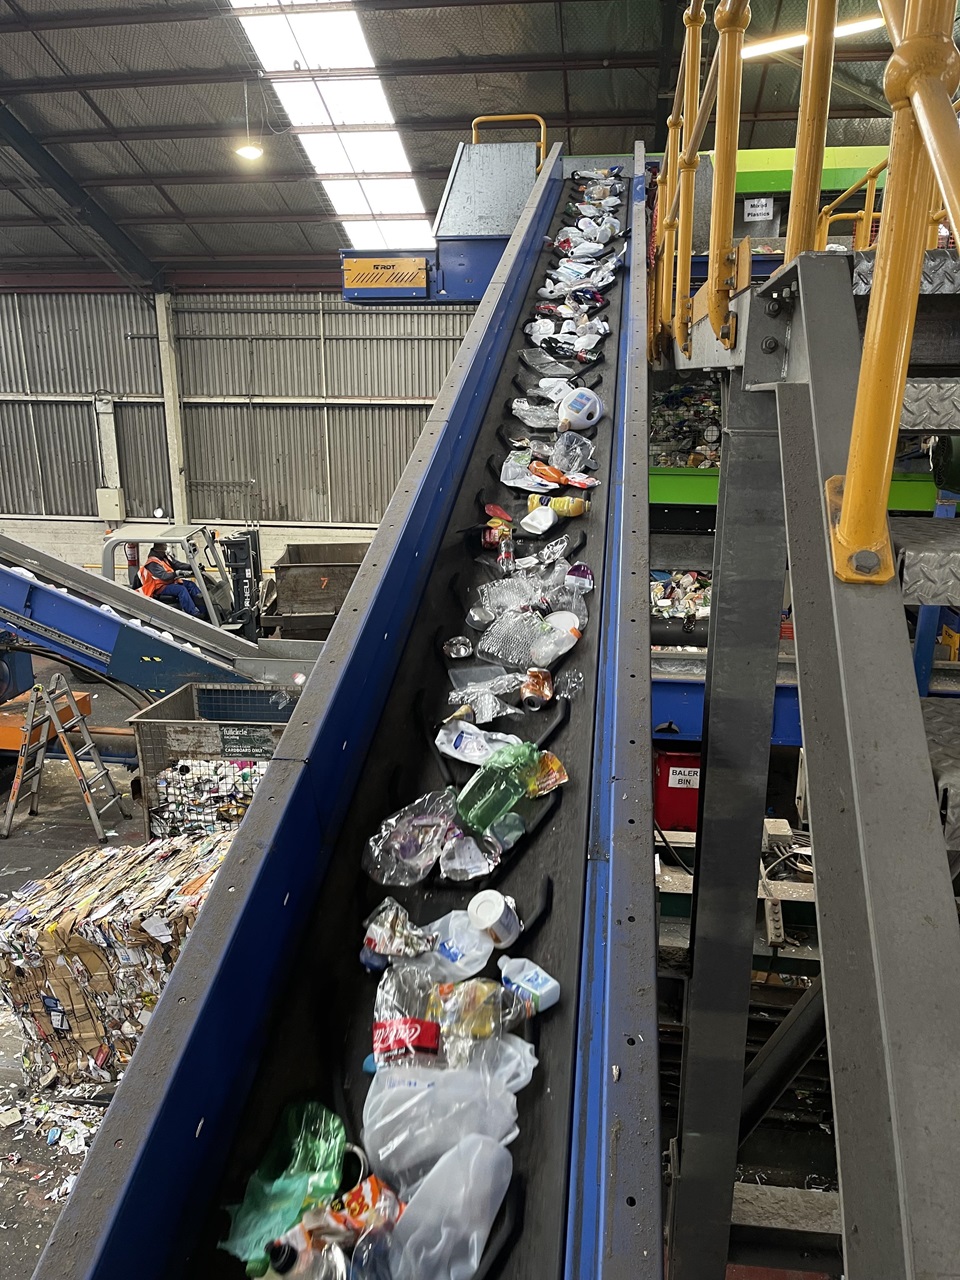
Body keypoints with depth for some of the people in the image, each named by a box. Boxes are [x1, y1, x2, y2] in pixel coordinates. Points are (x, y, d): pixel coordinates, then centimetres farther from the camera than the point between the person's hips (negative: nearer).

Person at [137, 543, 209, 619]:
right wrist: (176, 573, -44)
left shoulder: (165, 556, 9)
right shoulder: (152, 563, -16)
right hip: (160, 587, -8)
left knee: (191, 585, -10)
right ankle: (194, 613, -37)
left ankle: (204, 609, -19)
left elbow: (177, 564, 1)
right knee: (181, 589, -30)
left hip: (171, 581, 8)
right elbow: (164, 576, -29)